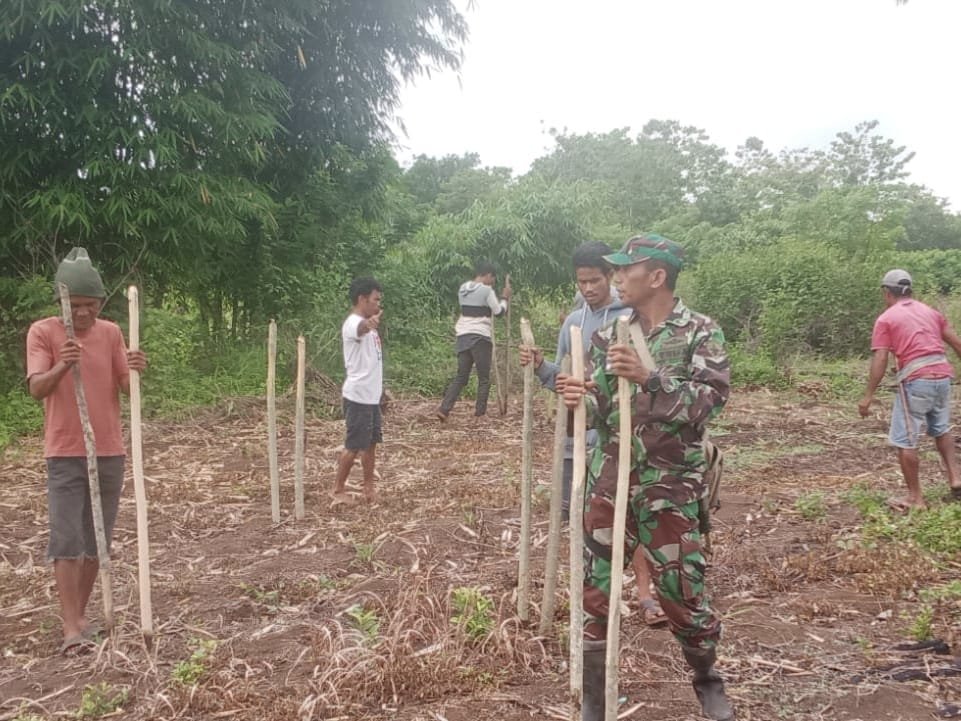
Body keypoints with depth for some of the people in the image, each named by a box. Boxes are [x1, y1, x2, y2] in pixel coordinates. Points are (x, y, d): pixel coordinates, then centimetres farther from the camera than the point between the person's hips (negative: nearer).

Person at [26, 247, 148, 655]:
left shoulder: (111, 332, 3)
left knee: (97, 540, 11)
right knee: (66, 540, -6)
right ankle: (72, 628, -3)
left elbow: (126, 387, -1)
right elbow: (36, 389, -16)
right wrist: (62, 366, -36)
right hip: (65, 454, -4)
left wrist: (136, 370, -24)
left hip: (110, 451, 4)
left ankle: (81, 614, 24)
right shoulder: (42, 332, -6)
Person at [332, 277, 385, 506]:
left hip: (371, 395, 9)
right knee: (354, 445, -1)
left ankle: (369, 487, 24)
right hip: (358, 397, -9)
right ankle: (338, 490, 11)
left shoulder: (368, 325, 15)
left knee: (371, 443, 14)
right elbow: (360, 330, -44)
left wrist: (380, 392, 25)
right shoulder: (353, 323, -16)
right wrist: (368, 323, -67)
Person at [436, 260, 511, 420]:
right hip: (480, 337, -6)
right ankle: (480, 412, 7)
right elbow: (499, 312, -1)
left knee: (461, 376, 10)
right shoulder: (486, 290, -9)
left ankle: (444, 409, -1)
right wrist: (505, 298, 15)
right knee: (484, 378, 6)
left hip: (463, 336, 6)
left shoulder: (462, 289, 11)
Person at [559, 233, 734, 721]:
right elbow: (601, 406, 6)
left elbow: (709, 401, -17)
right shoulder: (609, 334, 7)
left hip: (670, 486, -4)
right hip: (609, 477, 4)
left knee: (680, 590, 6)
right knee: (595, 586, 6)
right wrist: (579, 397, -17)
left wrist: (648, 378, -29)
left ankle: (708, 681, 35)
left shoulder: (701, 333, -6)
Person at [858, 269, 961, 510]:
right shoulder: (931, 311, 17)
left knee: (905, 440, 3)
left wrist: (868, 396, -4)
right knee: (941, 430, 28)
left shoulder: (885, 319, 1)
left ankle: (915, 497, 7)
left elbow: (879, 361, -6)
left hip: (915, 381, -6)